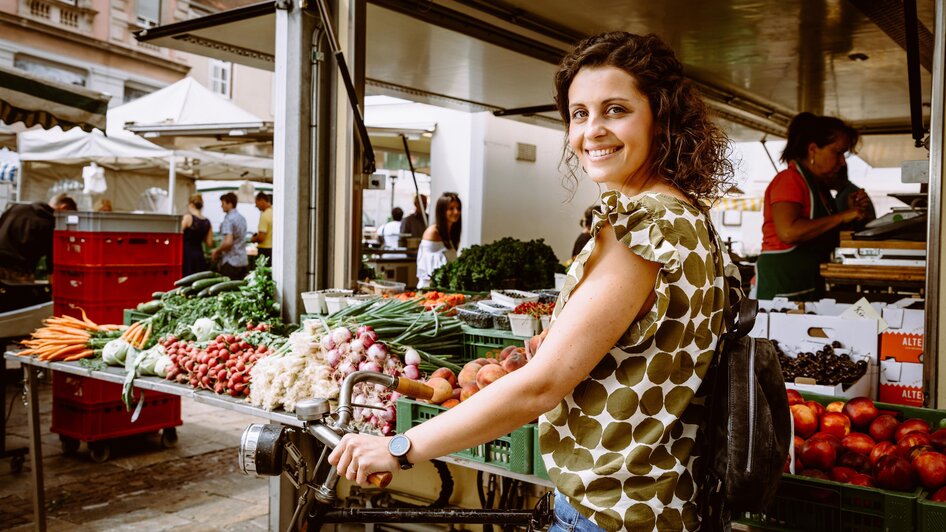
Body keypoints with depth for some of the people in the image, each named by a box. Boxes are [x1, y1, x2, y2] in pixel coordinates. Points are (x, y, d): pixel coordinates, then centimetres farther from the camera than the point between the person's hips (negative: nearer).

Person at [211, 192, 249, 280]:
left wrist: (216, 251, -7)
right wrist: (219, 250, 22)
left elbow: (228, 242, -23)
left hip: (231, 262, -8)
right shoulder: (242, 218, 13)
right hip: (244, 261, 8)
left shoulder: (228, 220, -14)